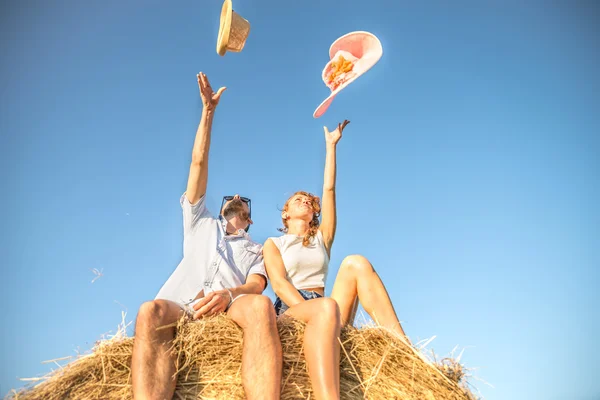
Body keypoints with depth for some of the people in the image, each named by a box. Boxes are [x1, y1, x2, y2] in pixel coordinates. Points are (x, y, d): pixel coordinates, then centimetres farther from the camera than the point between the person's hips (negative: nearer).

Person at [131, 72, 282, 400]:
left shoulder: (256, 250, 33)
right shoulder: (201, 224, 37)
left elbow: (256, 287, 9)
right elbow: (199, 163, 31)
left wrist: (229, 294, -16)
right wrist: (208, 110, 30)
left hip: (232, 308, -1)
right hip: (181, 306, 1)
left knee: (259, 306, -37)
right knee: (151, 311, -35)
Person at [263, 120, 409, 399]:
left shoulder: (322, 238, 26)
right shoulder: (273, 243, 16)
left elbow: (329, 189, 20)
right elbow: (279, 284, -3)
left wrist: (331, 145, 23)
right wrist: (313, 308, -21)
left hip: (323, 311, 4)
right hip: (290, 311, -4)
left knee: (356, 263, -22)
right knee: (326, 306, -41)